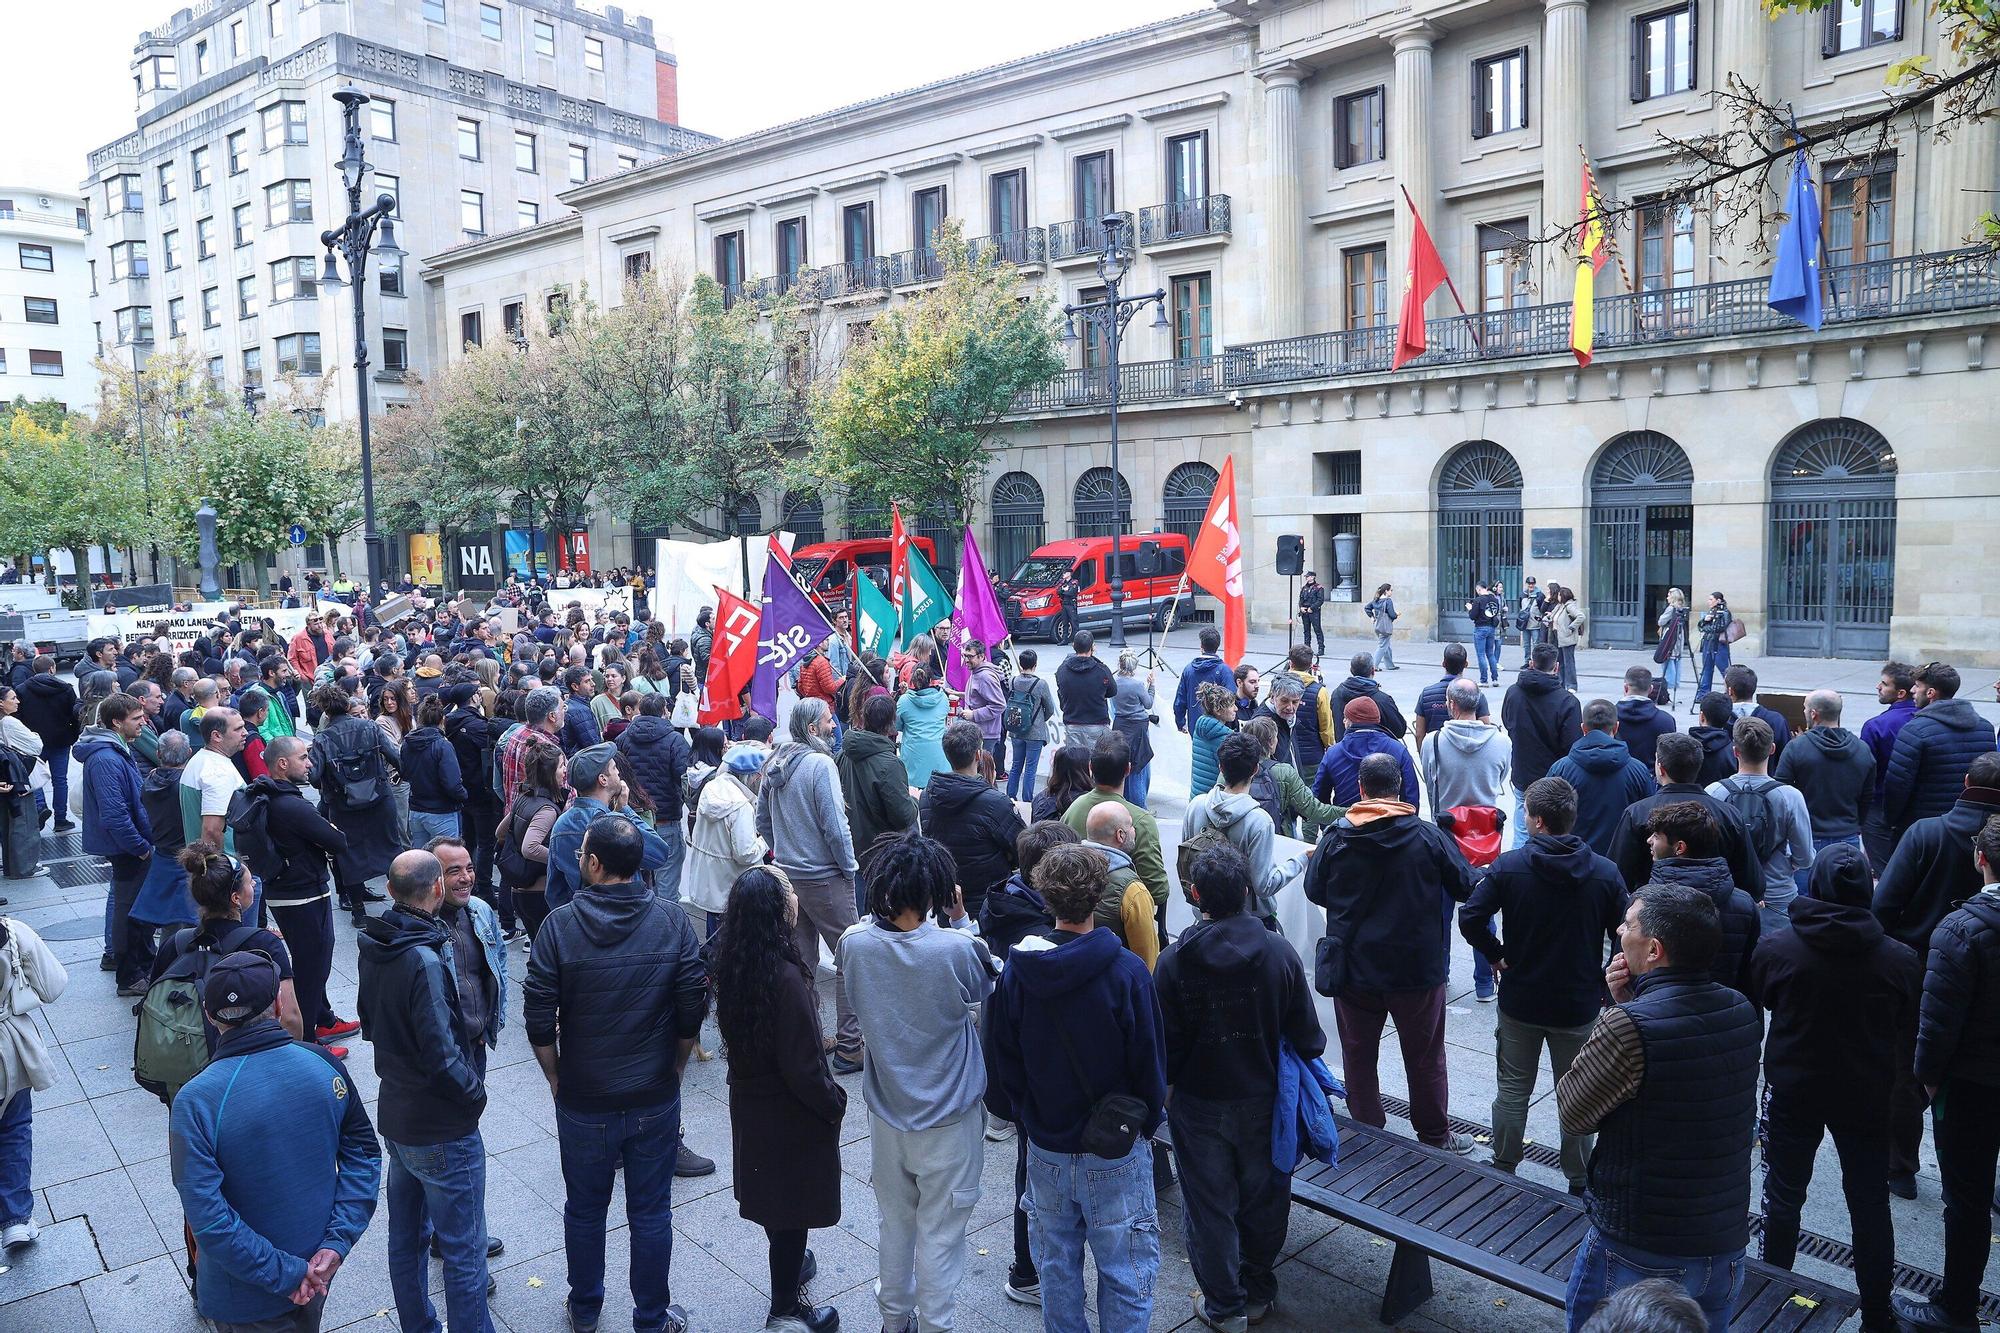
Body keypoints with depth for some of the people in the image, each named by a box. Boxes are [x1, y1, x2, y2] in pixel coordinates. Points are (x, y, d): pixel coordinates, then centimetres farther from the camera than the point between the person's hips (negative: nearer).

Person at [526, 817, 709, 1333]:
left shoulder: (559, 926, -15)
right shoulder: (673, 921, -12)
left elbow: (538, 1022, -11)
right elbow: (692, 1013, -8)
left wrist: (556, 1079, 6)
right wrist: (673, 1070, 8)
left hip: (582, 1102, 0)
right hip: (656, 1100, 0)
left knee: (584, 1210, 21)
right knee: (651, 1213, 15)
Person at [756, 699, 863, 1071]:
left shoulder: (775, 765, 6)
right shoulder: (820, 764, -18)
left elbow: (762, 820, 13)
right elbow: (834, 825, -19)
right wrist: (848, 867, -7)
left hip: (787, 874, 8)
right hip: (824, 877, -8)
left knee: (801, 960, 15)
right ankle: (849, 1047, 3)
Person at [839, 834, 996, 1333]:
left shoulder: (855, 944, -18)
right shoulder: (956, 949, -26)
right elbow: (983, 988, -4)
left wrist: (884, 913, -2)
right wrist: (960, 921, -3)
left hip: (887, 1113, 4)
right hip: (948, 1120, -4)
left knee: (895, 1222, 24)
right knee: (939, 1235, 13)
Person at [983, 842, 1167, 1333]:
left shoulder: (1016, 969, -10)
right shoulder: (1127, 971, -20)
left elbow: (999, 1058, 0)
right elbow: (1151, 1061, -11)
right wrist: (1148, 1122, 7)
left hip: (1045, 1148, 3)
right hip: (1117, 1154, -3)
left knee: (1056, 1265, 21)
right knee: (1125, 1274, 13)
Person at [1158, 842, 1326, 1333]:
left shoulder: (1174, 961, -18)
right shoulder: (1279, 952, -14)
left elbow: (1164, 1045, -11)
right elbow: (1307, 1037, -6)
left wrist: (1164, 1089, 7)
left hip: (1199, 1105, -2)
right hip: (1262, 1103, 2)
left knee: (1209, 1206, 14)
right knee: (1263, 1199, 20)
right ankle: (1258, 1292, 36)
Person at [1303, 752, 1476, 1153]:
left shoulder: (1336, 837, -10)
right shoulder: (1428, 836, -13)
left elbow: (1314, 891, 1)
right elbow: (1466, 887, -4)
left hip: (1353, 969, 1)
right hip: (1418, 969, -1)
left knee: (1358, 1056, 16)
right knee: (1425, 1057, 16)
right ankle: (1435, 1135, 30)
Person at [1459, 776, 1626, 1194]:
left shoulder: (1508, 866, -14)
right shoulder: (1606, 873, -11)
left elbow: (1470, 918, -19)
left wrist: (1496, 956, -2)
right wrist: (1601, 978, 6)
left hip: (1519, 1001, 0)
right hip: (1579, 1003, 1)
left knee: (1512, 1089, 16)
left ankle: (1503, 1171, 28)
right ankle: (1579, 1183, 28)